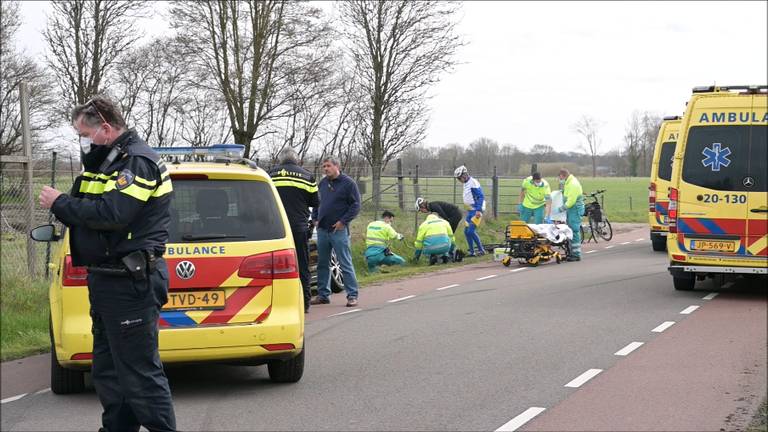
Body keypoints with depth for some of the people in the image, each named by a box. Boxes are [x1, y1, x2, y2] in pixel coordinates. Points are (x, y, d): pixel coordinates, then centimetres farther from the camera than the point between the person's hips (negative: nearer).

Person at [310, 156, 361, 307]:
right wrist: (315, 219, 9)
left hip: (339, 230, -6)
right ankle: (323, 295, 18)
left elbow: (356, 205, -7)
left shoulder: (348, 183, -4)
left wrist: (343, 221, -13)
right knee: (322, 264, 10)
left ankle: (352, 295, -5)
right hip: (322, 230, 6)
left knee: (345, 264, -7)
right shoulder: (322, 183, 14)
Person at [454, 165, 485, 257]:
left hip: (476, 211, -10)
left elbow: (481, 196, -19)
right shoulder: (466, 184, 15)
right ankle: (472, 252, 14)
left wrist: (478, 210, -26)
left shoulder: (473, 182, -15)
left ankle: (481, 250, -7)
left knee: (471, 231, -16)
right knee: (466, 231, 7)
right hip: (470, 211, 10)